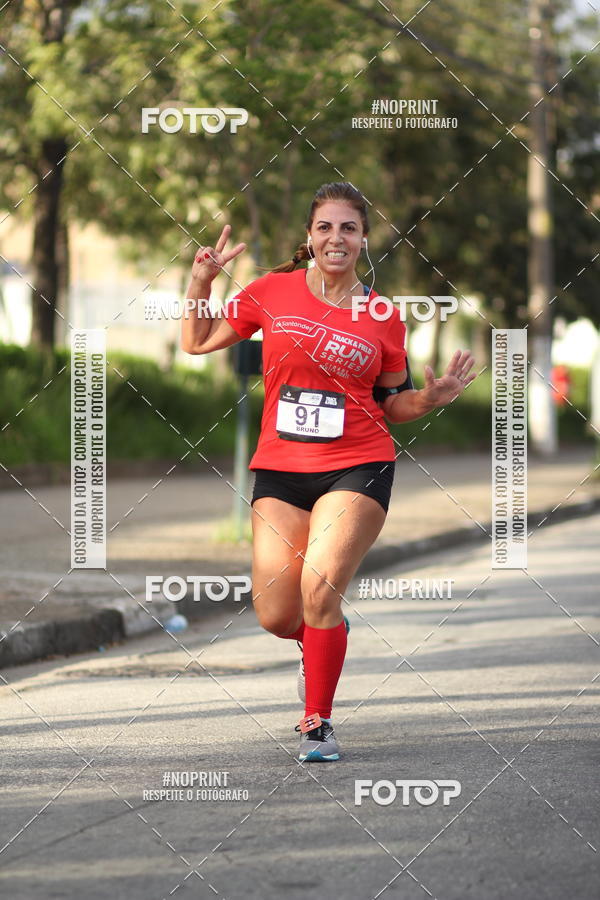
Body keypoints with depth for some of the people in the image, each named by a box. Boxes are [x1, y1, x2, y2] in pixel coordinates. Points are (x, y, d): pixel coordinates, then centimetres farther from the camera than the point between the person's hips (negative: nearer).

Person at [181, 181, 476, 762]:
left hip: (358, 468, -2)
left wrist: (431, 397, -6)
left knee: (320, 589, -20)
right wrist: (202, 280, -1)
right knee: (275, 615, -1)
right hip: (280, 469, 2)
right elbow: (196, 343, 12)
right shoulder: (275, 291, 3)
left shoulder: (382, 316, 3)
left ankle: (317, 721, -2)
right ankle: (323, 640, 38)